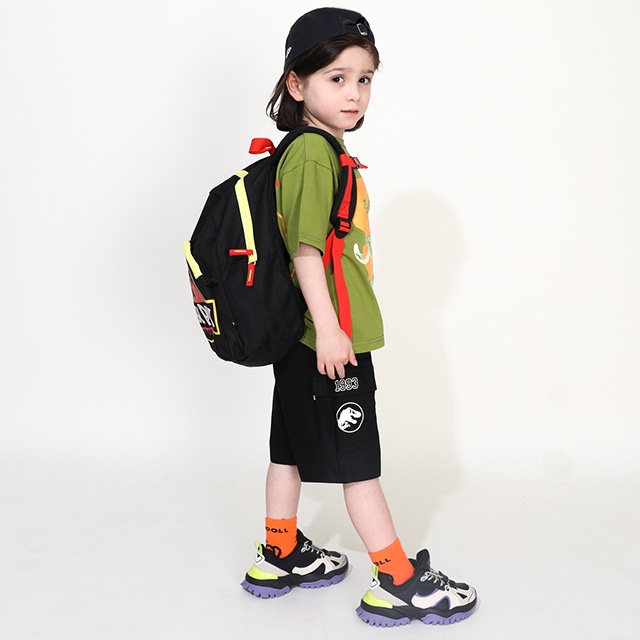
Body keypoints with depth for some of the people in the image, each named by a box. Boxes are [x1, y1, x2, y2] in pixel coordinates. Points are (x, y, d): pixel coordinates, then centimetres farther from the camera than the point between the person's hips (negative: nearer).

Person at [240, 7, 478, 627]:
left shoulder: (324, 150, 14)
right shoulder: (312, 153, -17)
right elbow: (305, 247, -23)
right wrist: (328, 329, -24)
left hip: (305, 341, 10)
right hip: (326, 341, -10)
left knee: (292, 446, 17)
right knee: (357, 460, 0)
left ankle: (280, 558, 32)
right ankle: (398, 583, 12)